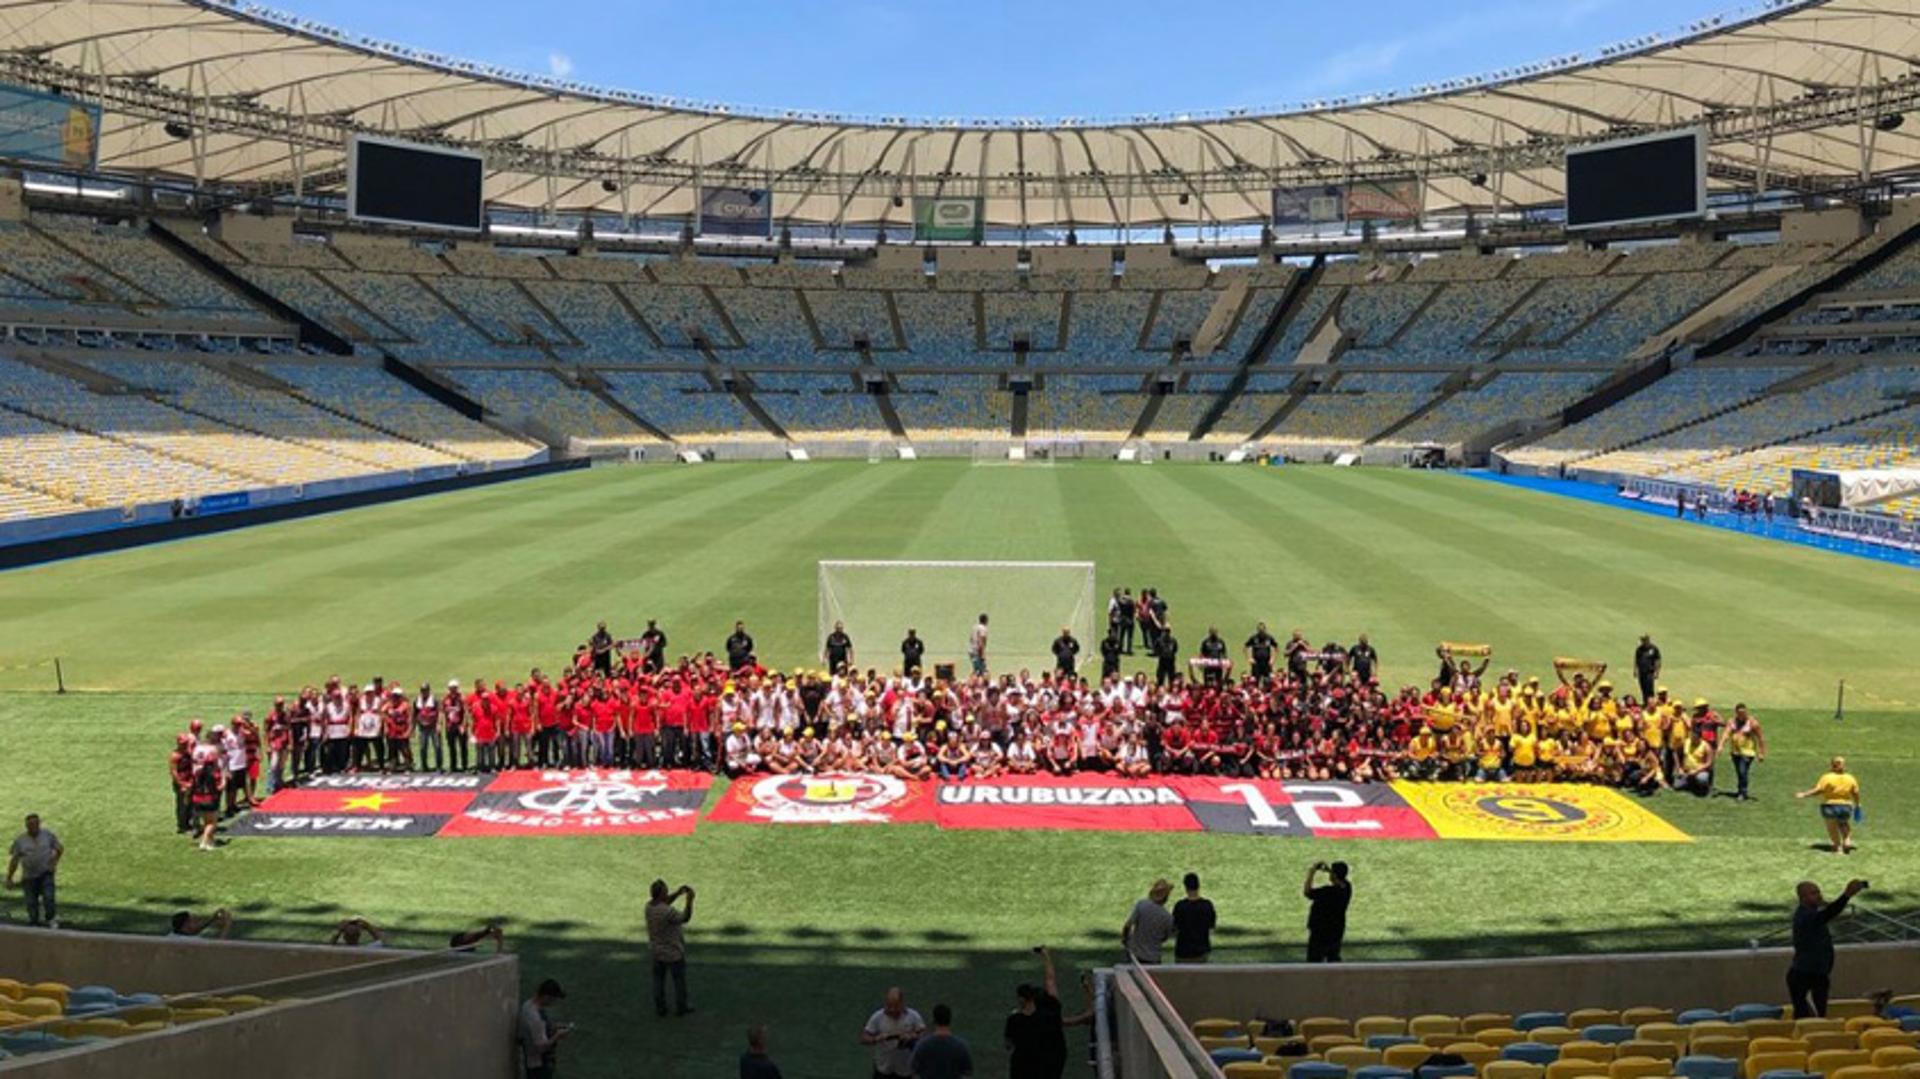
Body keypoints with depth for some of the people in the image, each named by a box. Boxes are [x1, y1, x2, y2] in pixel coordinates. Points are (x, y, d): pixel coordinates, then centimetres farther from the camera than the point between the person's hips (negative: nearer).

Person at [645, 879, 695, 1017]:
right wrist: (689, 901, -22)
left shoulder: (649, 905, -10)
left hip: (657, 950, 6)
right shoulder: (667, 912, -32)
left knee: (659, 979, 16)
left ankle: (660, 1007, 22)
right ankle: (681, 1007, 23)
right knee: (679, 979, 12)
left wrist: (679, 892, -2)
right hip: (673, 952, -6)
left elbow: (666, 901, 8)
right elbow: (685, 918, -18)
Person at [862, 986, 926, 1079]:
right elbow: (863, 1038, -13)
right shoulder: (877, 1017, -16)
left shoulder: (913, 1016, -14)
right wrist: (876, 1039, -33)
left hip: (904, 1067, 1)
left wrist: (912, 1036, -26)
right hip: (883, 1067, -1)